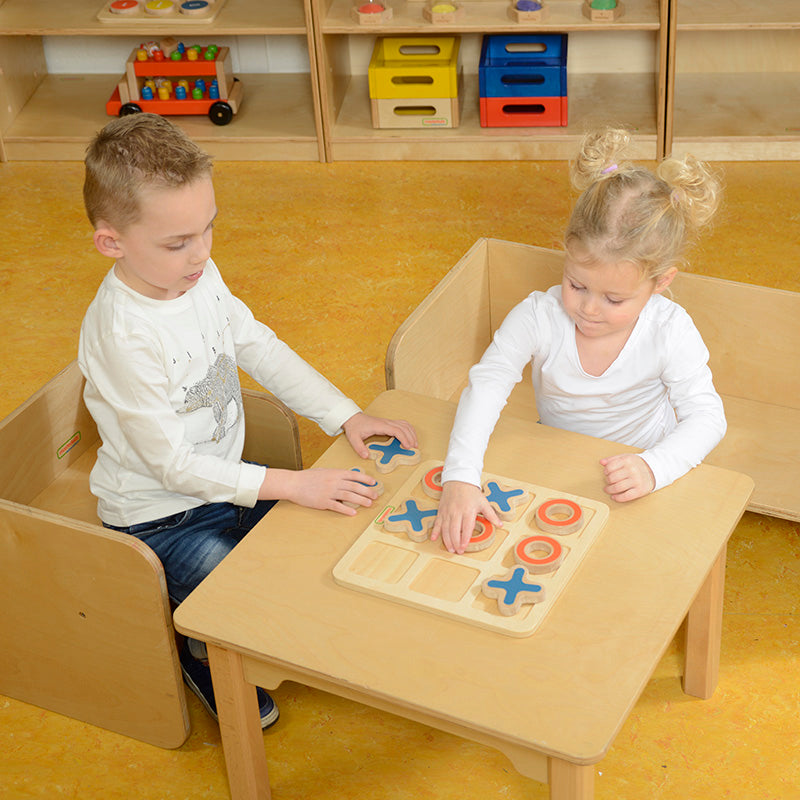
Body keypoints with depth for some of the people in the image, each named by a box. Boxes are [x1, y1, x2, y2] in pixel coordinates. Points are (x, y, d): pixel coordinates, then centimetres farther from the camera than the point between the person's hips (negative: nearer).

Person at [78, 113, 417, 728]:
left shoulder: (200, 276, -8)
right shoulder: (120, 336, -31)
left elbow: (262, 350, 5)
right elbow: (171, 464, -27)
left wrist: (347, 416, -4)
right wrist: (289, 484, -29)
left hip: (226, 484, 8)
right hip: (161, 520, -7)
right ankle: (201, 654, 14)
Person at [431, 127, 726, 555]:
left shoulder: (669, 331, -23)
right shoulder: (538, 316, -23)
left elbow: (706, 416, -20)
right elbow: (485, 386, -26)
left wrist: (654, 468, -40)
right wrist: (460, 478, -41)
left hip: (640, 460, -1)